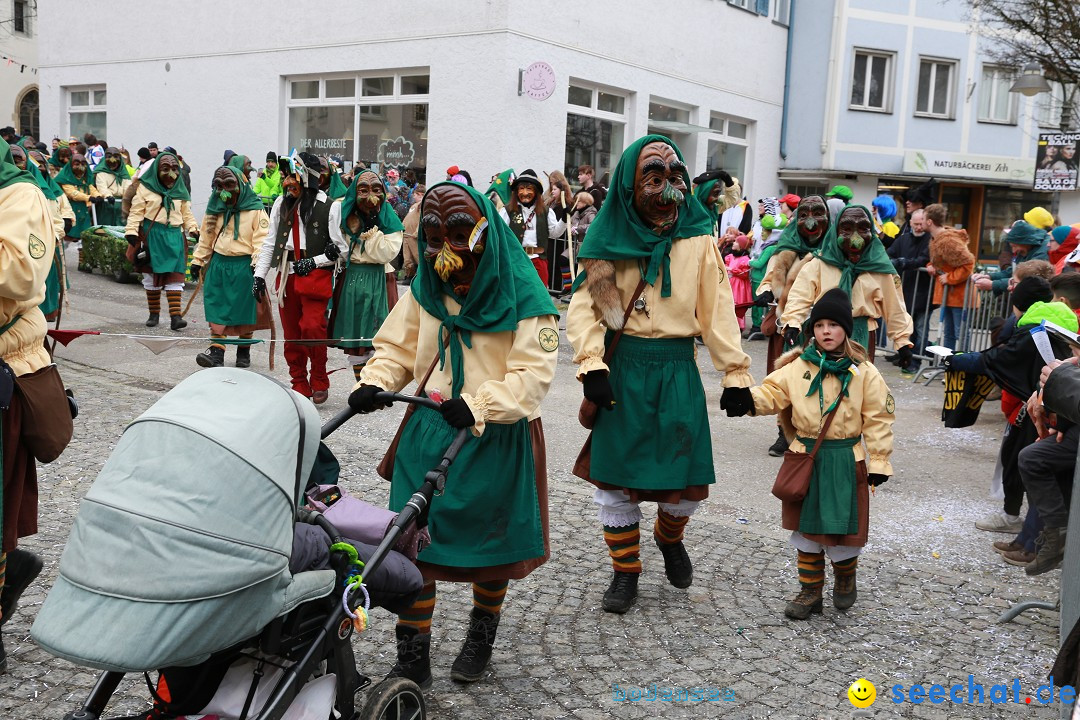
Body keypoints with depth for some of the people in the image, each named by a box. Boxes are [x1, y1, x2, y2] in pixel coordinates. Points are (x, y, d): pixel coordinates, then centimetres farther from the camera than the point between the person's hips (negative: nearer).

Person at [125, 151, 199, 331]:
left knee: (175, 277, -6)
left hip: (174, 237, 2)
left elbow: (186, 215, 17)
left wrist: (194, 230, 2)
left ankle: (175, 316, -9)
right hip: (152, 236, -2)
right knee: (151, 276, 7)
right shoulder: (146, 188, 0)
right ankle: (154, 313, 18)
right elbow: (136, 212, -2)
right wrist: (132, 232, -11)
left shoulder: (180, 191, 12)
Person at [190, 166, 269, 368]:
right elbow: (206, 237, 18)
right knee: (217, 309, -1)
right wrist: (197, 261, 17)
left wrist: (257, 264, -17)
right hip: (218, 264, 4)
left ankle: (244, 351, 19)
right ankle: (216, 350, 0)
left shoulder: (255, 209, -5)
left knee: (244, 309, 4)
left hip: (243, 266, -4)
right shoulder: (215, 208, 11)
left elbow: (261, 239, -9)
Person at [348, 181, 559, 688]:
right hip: (430, 431, 4)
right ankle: (412, 657, 15)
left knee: (491, 544, 13)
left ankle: (481, 635, 40)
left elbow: (532, 373, -20)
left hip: (498, 440, -3)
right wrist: (374, 382, -10)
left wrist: (478, 405, -33)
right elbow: (398, 347, 10)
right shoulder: (426, 289, 4)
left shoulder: (521, 296, -13)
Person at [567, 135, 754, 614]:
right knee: (615, 473, 3)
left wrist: (735, 373, -3)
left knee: (687, 476, 2)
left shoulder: (698, 238, 2)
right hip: (623, 367, 0)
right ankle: (625, 570, 22)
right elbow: (585, 305, -4)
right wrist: (591, 364, -17)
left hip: (678, 369, 1)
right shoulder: (612, 238, 0)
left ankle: (670, 537, 36)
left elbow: (717, 309, 1)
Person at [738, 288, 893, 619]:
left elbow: (878, 419, -3)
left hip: (845, 462, -2)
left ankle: (845, 577, 34)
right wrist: (750, 399, -25)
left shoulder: (864, 373, -5)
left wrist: (879, 462, -5)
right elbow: (772, 393, -3)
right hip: (805, 458, 2)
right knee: (806, 527, 10)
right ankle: (810, 590, 24)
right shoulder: (798, 367, 0)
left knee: (843, 527, 4)